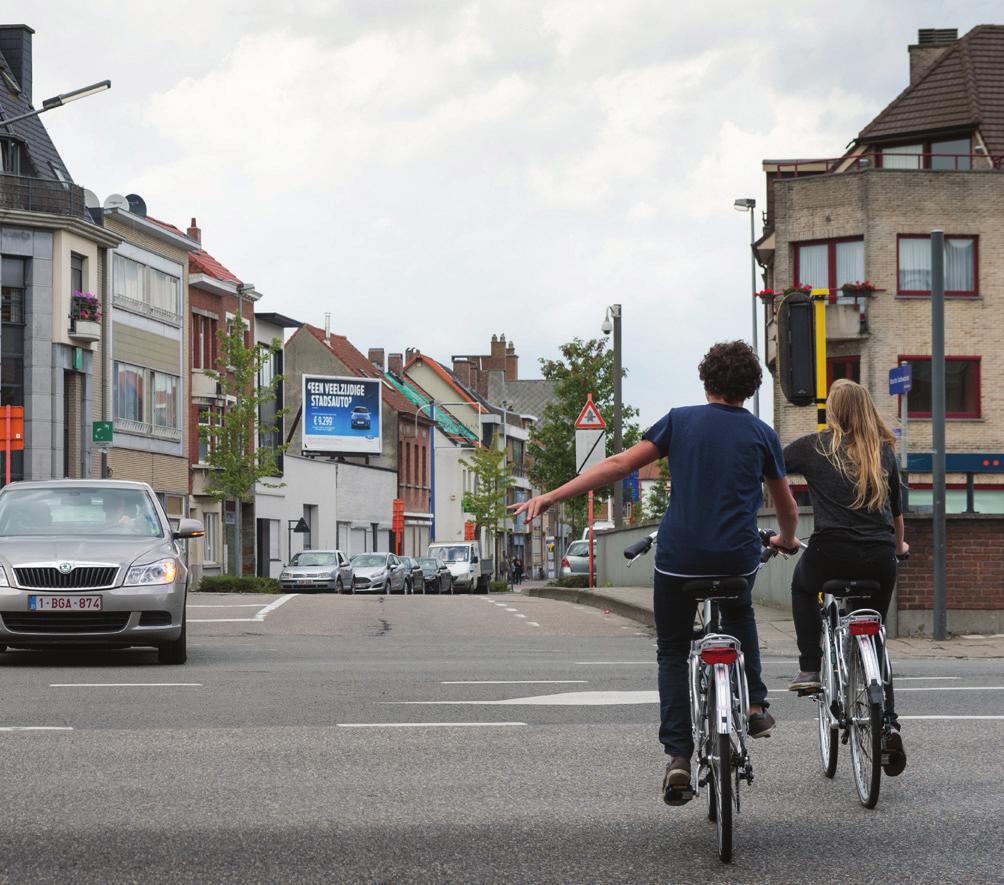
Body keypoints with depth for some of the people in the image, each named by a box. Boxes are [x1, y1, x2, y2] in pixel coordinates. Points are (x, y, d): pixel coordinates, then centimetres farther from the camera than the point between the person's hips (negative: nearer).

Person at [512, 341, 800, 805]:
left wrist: (550, 496, 1)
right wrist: (787, 539, 41)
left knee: (673, 651, 13)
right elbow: (786, 505, 18)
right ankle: (755, 705, 26)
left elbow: (619, 465, -2)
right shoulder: (761, 434, 7)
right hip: (738, 557, 1)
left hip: (679, 554, -1)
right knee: (738, 614, 35)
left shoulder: (681, 420, 4)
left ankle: (679, 755, -1)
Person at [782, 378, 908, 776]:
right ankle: (889, 725, 1)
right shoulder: (883, 451, 13)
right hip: (879, 558, 3)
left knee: (802, 585, 34)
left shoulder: (813, 446, 3)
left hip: (831, 552, -3)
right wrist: (899, 545, 42)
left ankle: (809, 668, 21)